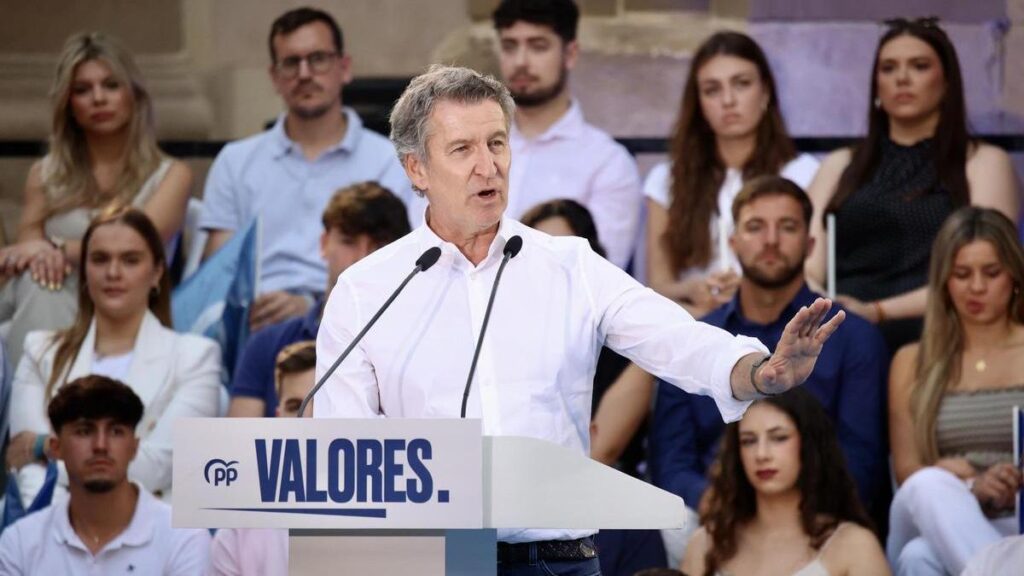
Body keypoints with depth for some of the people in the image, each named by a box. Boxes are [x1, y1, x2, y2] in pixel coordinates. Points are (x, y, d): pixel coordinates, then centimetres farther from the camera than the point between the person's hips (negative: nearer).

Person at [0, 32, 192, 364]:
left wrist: (61, 249, -23)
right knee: (38, 279, -34)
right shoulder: (45, 175, 21)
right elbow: (28, 245, 10)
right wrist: (43, 254, -17)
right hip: (49, 310, 3)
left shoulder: (170, 176, 11)